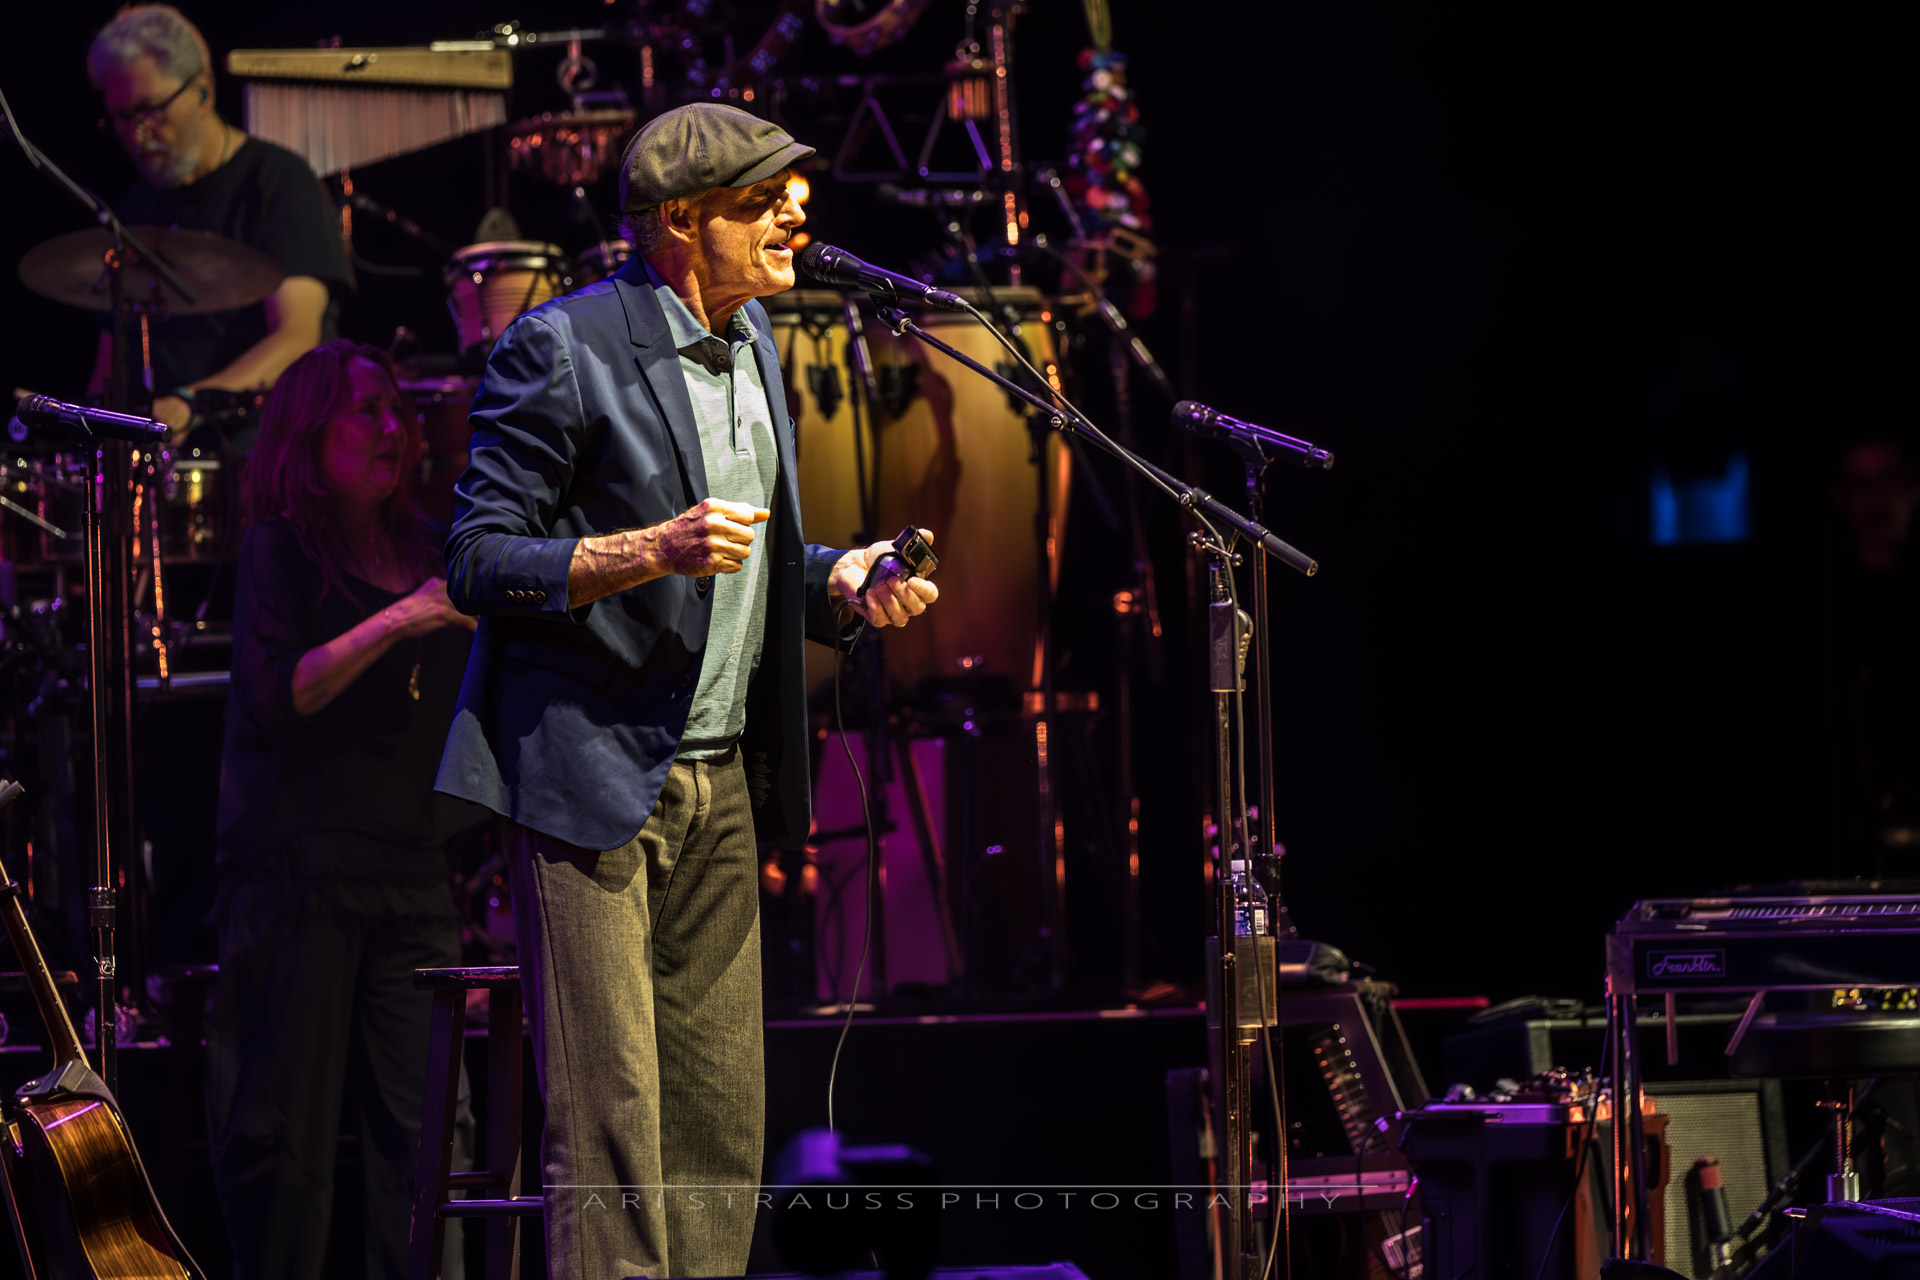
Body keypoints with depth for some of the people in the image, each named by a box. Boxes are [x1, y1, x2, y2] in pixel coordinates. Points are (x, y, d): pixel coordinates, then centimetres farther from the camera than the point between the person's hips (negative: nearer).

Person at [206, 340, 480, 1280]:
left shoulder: (428, 554, 16)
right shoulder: (279, 550, 2)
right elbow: (275, 695, -14)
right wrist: (400, 620, -21)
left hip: (415, 875, 4)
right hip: (302, 875, -4)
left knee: (424, 1130, -5)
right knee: (289, 1130, -5)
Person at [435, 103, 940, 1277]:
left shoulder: (750, 340, 14)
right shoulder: (564, 346, -11)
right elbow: (480, 562, -12)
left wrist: (839, 582, 4)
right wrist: (652, 551, -24)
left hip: (721, 780, 8)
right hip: (590, 776, -8)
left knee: (725, 1124, 7)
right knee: (611, 1116, -9)